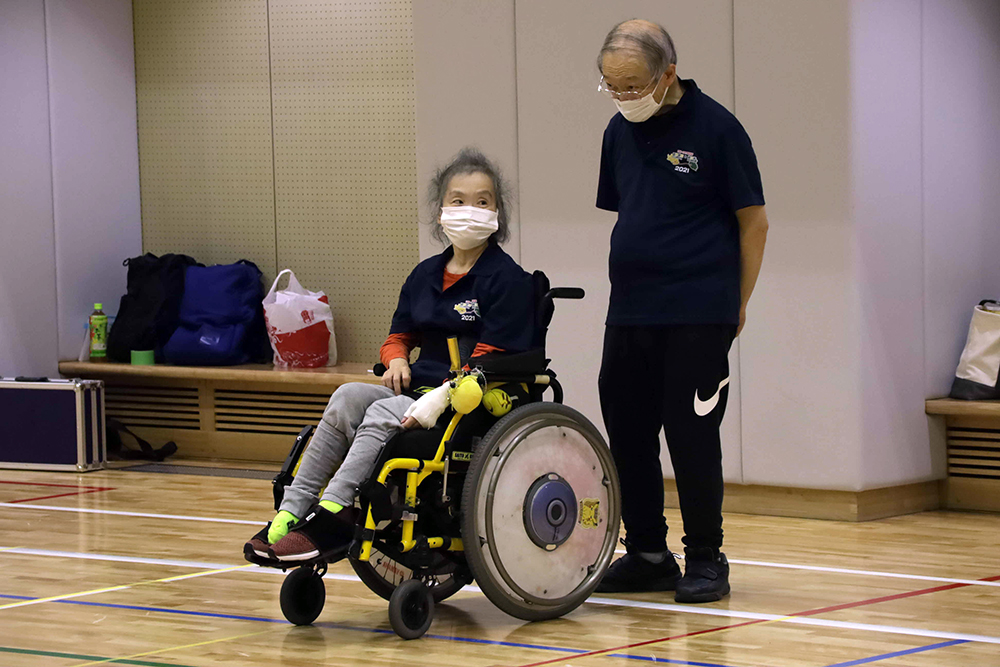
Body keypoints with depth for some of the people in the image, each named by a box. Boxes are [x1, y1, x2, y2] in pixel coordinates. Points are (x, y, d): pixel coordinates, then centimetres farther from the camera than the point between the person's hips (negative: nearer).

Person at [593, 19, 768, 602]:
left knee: (691, 435, -3)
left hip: (698, 316, -6)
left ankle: (706, 559, 8)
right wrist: (632, 281, 12)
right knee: (627, 432, 7)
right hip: (629, 311, 6)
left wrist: (738, 305, -1)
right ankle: (647, 555, 18)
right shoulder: (620, 132, 10)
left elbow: (753, 221, -3)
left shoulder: (715, 127, -7)